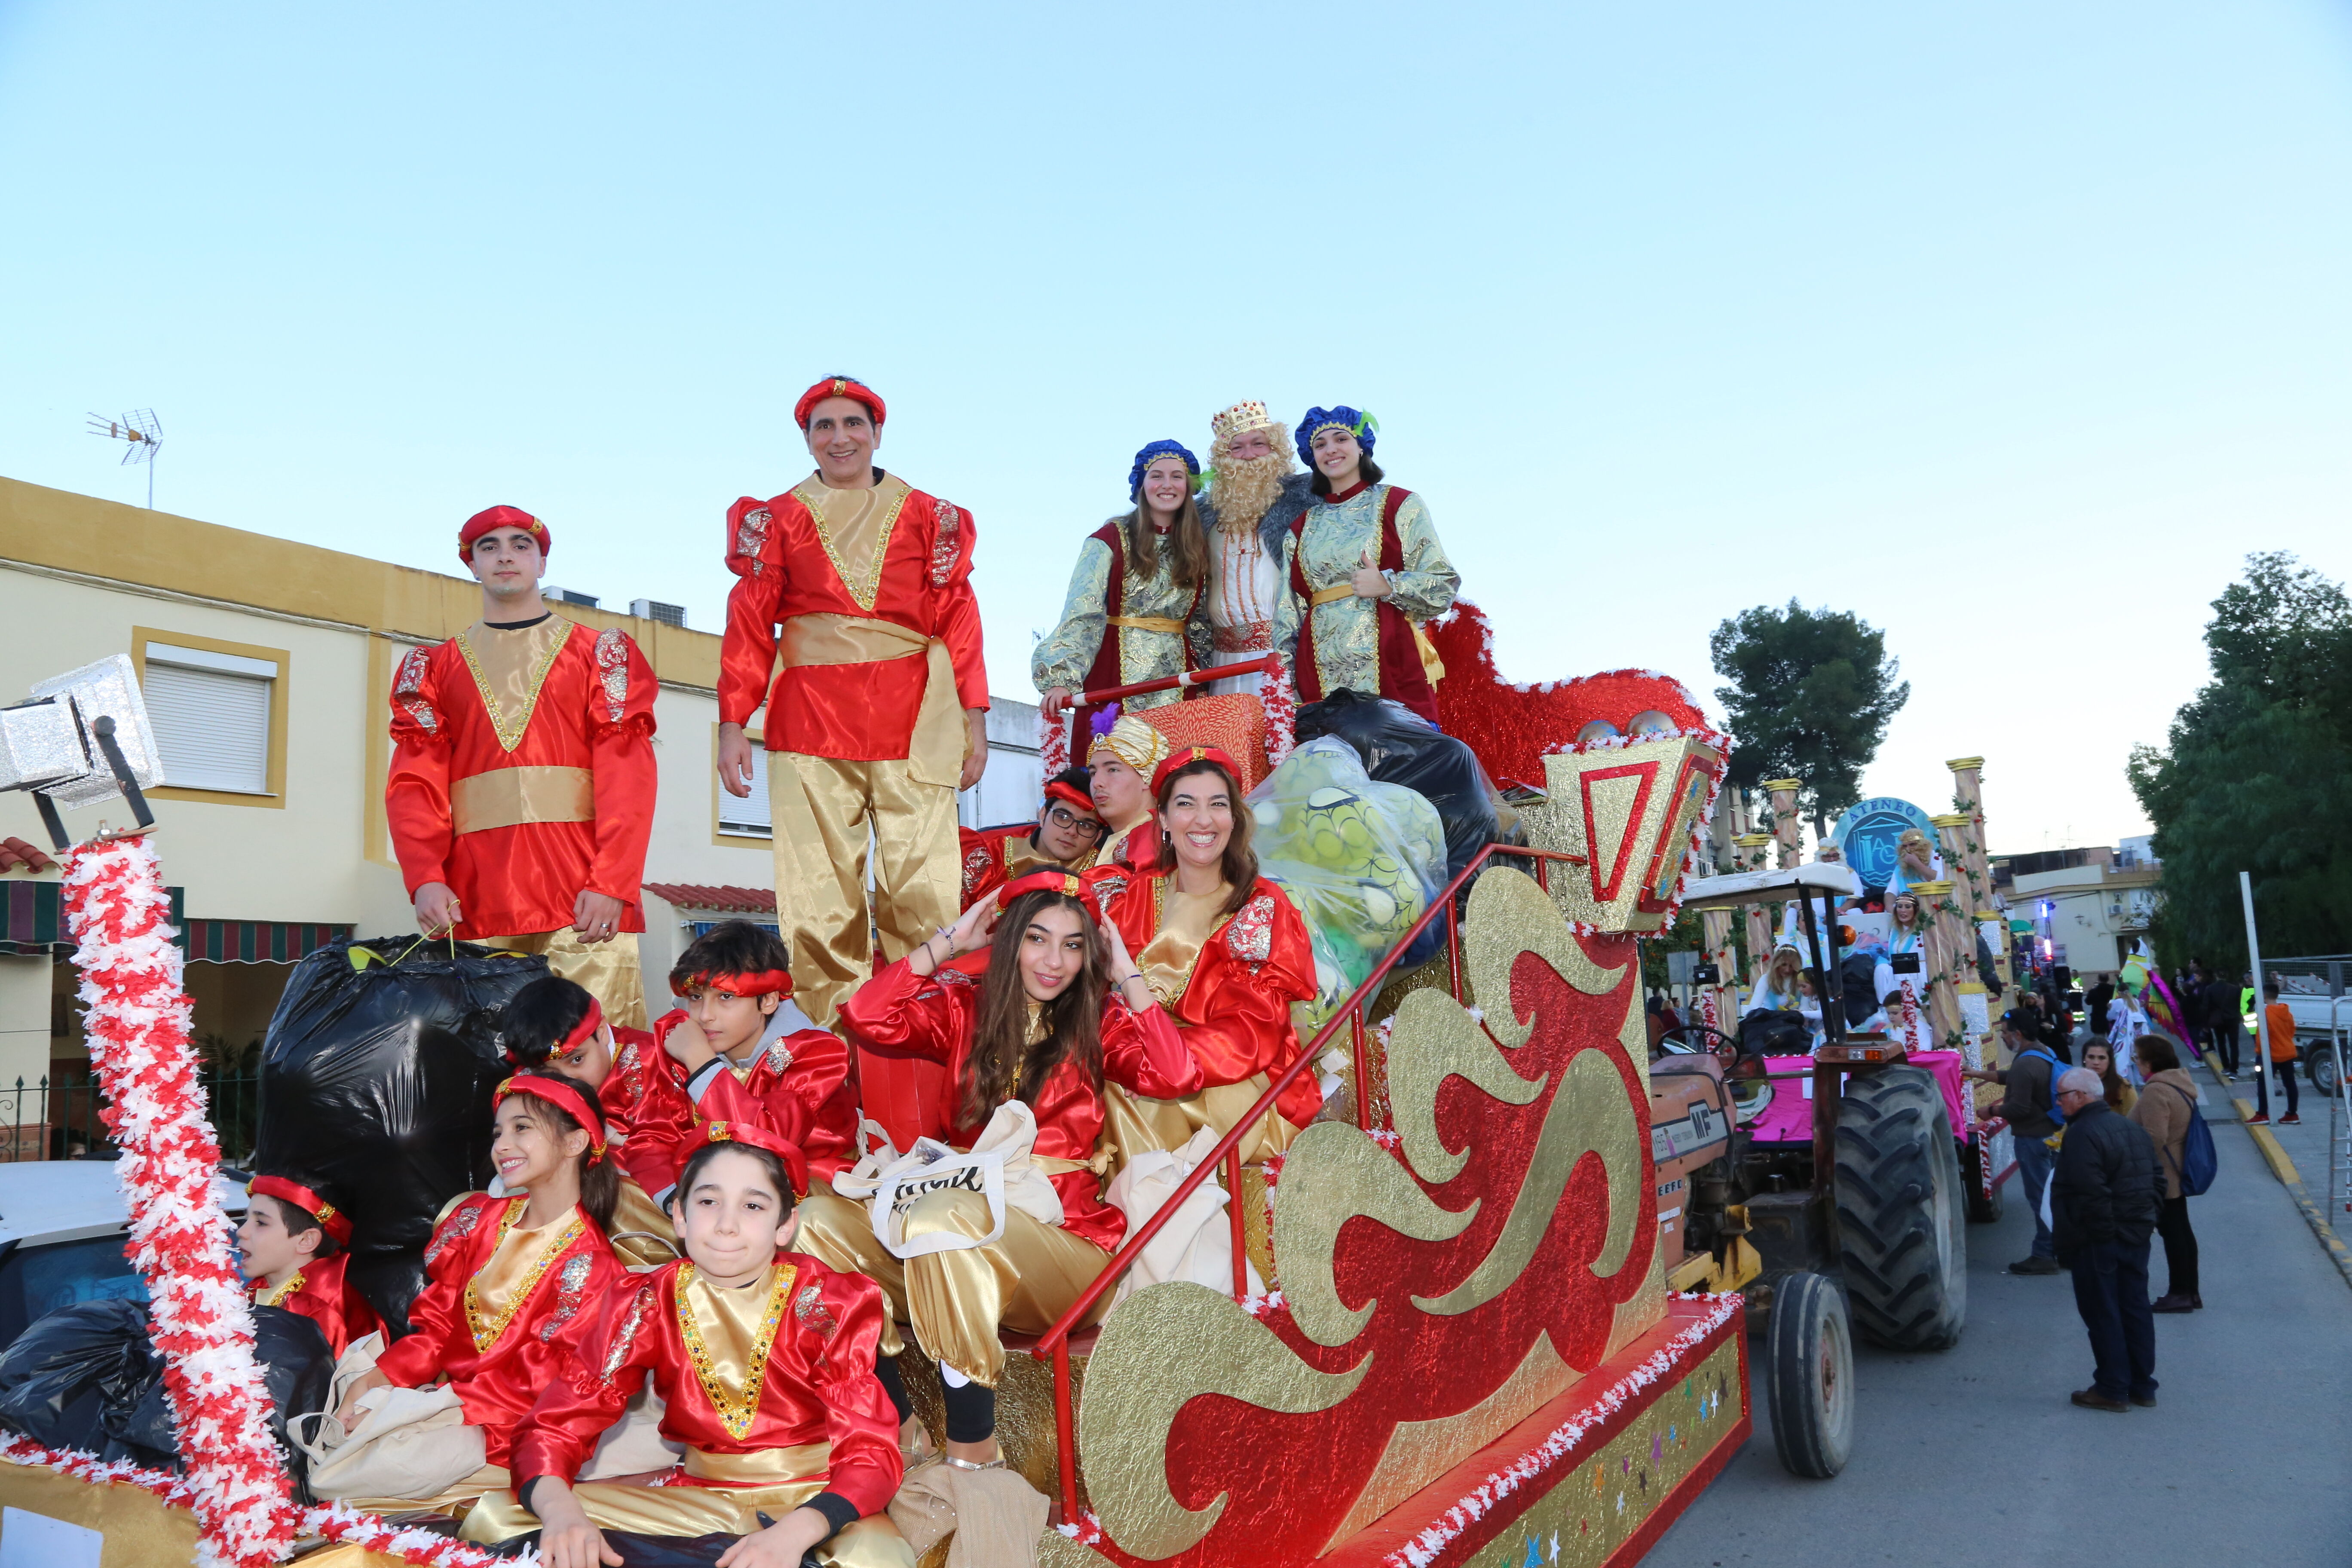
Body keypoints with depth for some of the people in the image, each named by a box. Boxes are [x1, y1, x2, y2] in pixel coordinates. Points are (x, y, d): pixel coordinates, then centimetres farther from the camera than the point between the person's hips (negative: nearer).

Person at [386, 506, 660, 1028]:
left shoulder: (598, 654, 11)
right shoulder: (437, 668, 19)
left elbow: (628, 776, 0)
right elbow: (415, 784, 9)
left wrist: (610, 883, -13)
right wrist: (425, 879, -9)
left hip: (585, 898, -2)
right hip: (473, 904, 2)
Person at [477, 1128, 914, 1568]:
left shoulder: (830, 1304, -13)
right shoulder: (646, 1304, -5)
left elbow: (871, 1454, -18)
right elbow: (555, 1426, -8)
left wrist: (795, 1532, -38)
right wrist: (561, 1509, -31)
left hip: (819, 1500, -3)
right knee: (494, 1517, -12)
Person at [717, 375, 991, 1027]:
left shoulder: (926, 516, 14)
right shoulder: (778, 520, 14)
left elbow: (958, 621, 9)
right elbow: (748, 626, 9)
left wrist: (974, 719, 1)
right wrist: (733, 724, 0)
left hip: (913, 723, 0)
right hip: (809, 725, 0)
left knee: (923, 892, -6)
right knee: (819, 901, -3)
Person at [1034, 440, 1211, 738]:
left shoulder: (1197, 546, 11)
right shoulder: (1111, 539, -2)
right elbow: (1082, 613, -10)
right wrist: (1062, 677, -21)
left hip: (1177, 677, 3)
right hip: (1117, 671, -3)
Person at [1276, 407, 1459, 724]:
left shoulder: (1399, 505, 7)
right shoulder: (1303, 525, 17)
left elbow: (1444, 585, 2)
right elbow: (1289, 612, 15)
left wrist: (1387, 585, -13)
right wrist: (1283, 676, 6)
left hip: (1391, 662, -2)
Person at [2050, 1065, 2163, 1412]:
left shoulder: (2083, 1135, -20)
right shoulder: (2130, 1127, 11)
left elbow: (2089, 1194, -26)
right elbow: (2157, 1178, 17)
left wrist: (2099, 1230, -16)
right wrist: (2147, 1217, 18)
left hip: (2097, 1242, -9)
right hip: (2137, 1236, 9)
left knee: (2102, 1314, 1)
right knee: (2135, 1308, 15)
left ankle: (2112, 1390, 6)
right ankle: (2143, 1386, 22)